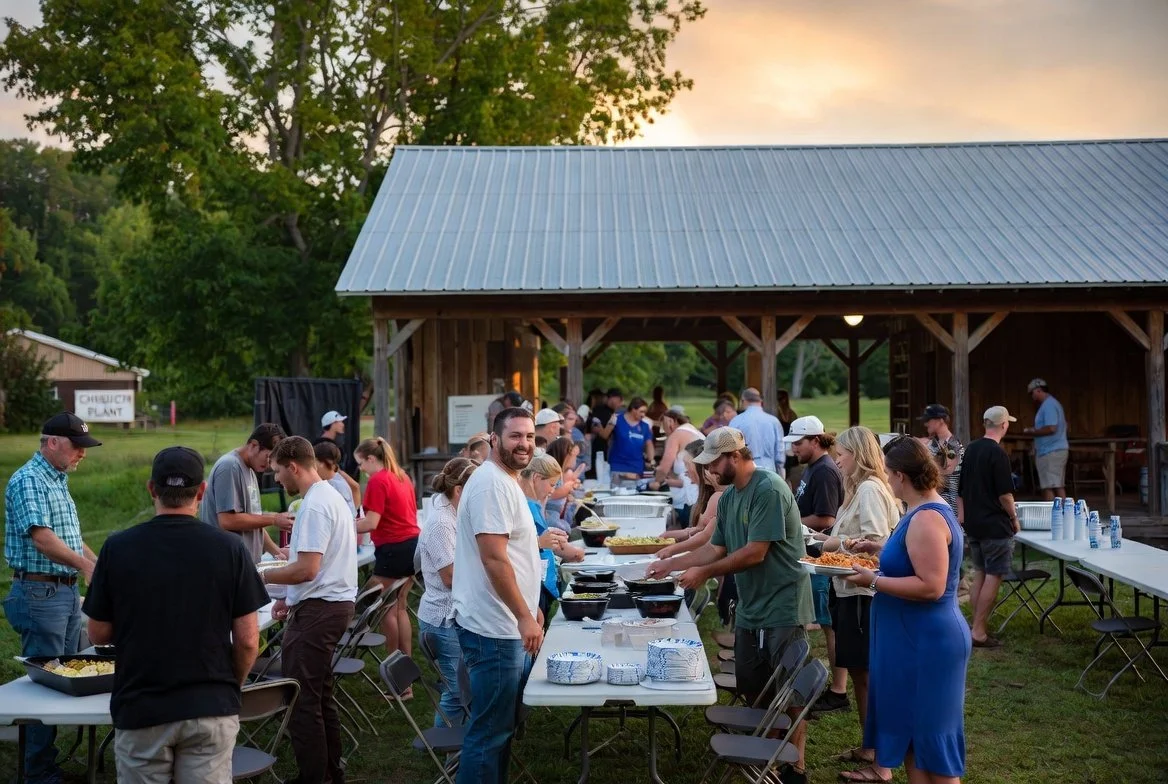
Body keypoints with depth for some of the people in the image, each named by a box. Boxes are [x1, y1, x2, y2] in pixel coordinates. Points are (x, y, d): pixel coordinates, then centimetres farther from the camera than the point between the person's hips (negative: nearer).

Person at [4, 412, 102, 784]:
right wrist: (85, 564, -35)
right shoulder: (28, 481, -14)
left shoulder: (58, 481, 15)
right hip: (40, 593, -9)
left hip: (67, 591, 10)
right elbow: (43, 538, -26)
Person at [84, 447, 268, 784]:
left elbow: (98, 635, 2)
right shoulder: (229, 548, -8)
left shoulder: (117, 548, -7)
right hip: (212, 708, 0)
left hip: (139, 709, 1)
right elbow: (247, 642, -6)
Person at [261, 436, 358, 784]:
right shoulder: (330, 496, 15)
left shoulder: (315, 505, -18)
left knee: (302, 699, -4)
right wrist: (292, 599, 19)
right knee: (319, 694, 19)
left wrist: (260, 576, -10)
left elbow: (307, 569, -23)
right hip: (333, 602, 11)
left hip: (318, 610, -11)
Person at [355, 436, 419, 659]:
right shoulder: (402, 476, 11)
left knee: (386, 609, 3)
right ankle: (407, 659, 19)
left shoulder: (378, 481, -13)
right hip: (412, 544, 8)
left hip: (393, 549, -8)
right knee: (399, 607, 16)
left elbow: (371, 523, -18)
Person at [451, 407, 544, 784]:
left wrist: (530, 608, 22)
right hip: (495, 629, -10)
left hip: (508, 626, 10)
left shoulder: (507, 481, 15)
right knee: (489, 731, -1)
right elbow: (494, 559, -24)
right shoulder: (491, 483, -18)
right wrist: (525, 617, -22)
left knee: (502, 725, 19)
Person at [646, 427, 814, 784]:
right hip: (750, 607, 8)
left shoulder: (769, 489, -20)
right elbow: (716, 548, 13)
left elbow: (755, 553, -23)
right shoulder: (728, 496, 8)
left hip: (782, 608, -8)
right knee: (752, 689, 15)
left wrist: (704, 573, -15)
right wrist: (670, 564, 8)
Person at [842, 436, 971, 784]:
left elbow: (931, 586, -29)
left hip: (928, 642, -10)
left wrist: (874, 581, -24)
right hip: (914, 639, 10)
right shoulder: (924, 511, 9)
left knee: (931, 733, 2)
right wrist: (877, 547, 17)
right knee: (910, 725, 18)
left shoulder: (927, 519, -24)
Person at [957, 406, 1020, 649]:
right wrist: (1014, 518, -2)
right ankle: (979, 633, -5)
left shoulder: (971, 449, 9)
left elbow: (961, 489, 14)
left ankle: (978, 627, 16)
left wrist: (963, 515, 19)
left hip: (973, 523, 8)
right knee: (994, 577, -4)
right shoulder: (997, 453, -16)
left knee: (980, 574, 14)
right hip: (995, 525, -8)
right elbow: (1005, 494, -16)